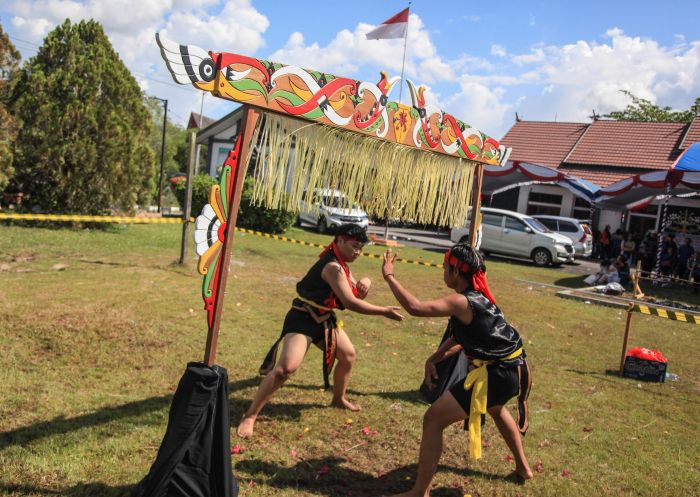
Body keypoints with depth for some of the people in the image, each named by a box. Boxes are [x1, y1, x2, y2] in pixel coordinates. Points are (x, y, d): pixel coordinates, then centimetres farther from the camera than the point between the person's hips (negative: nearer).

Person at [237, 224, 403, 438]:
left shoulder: (340, 264, 8)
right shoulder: (333, 266, -24)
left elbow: (357, 295, 14)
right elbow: (350, 303, -29)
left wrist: (364, 283, -9)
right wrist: (384, 311, -23)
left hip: (323, 319, 11)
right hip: (302, 319, -11)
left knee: (348, 355, 19)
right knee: (287, 367, -24)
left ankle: (339, 399, 43)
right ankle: (250, 416, -13)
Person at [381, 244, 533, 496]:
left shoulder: (462, 302, -21)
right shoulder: (478, 297, 9)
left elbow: (415, 307, -30)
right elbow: (460, 337, 16)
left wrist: (389, 275, -19)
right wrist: (433, 359, 3)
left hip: (496, 376, -10)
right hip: (512, 369, 10)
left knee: (433, 419, -6)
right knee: (496, 409, 41)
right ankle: (523, 467, 56)